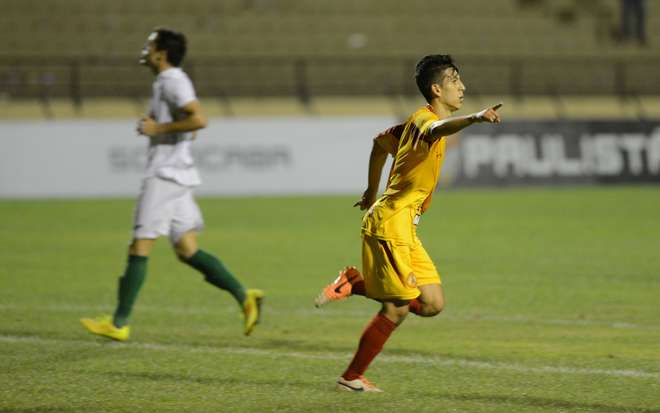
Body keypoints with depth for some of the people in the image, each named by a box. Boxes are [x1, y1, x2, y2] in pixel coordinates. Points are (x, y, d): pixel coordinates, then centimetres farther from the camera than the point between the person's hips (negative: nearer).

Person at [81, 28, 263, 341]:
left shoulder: (174, 81, -13)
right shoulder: (165, 82, 19)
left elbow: (198, 120, -26)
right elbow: (186, 128, 29)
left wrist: (158, 128, -18)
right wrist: (153, 126, 15)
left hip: (165, 175, -10)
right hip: (175, 176, 10)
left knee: (140, 248, -6)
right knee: (187, 251, 6)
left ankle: (119, 323, -3)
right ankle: (244, 297, -1)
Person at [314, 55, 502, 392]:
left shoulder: (419, 121, 16)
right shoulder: (423, 119, -14)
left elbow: (380, 142, 31)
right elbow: (438, 129, -40)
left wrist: (372, 192, 40)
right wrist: (475, 118, -56)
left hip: (404, 228, 10)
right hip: (391, 224, -10)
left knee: (432, 304, 2)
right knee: (397, 309, -6)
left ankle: (355, 283, 12)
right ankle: (352, 377, 6)